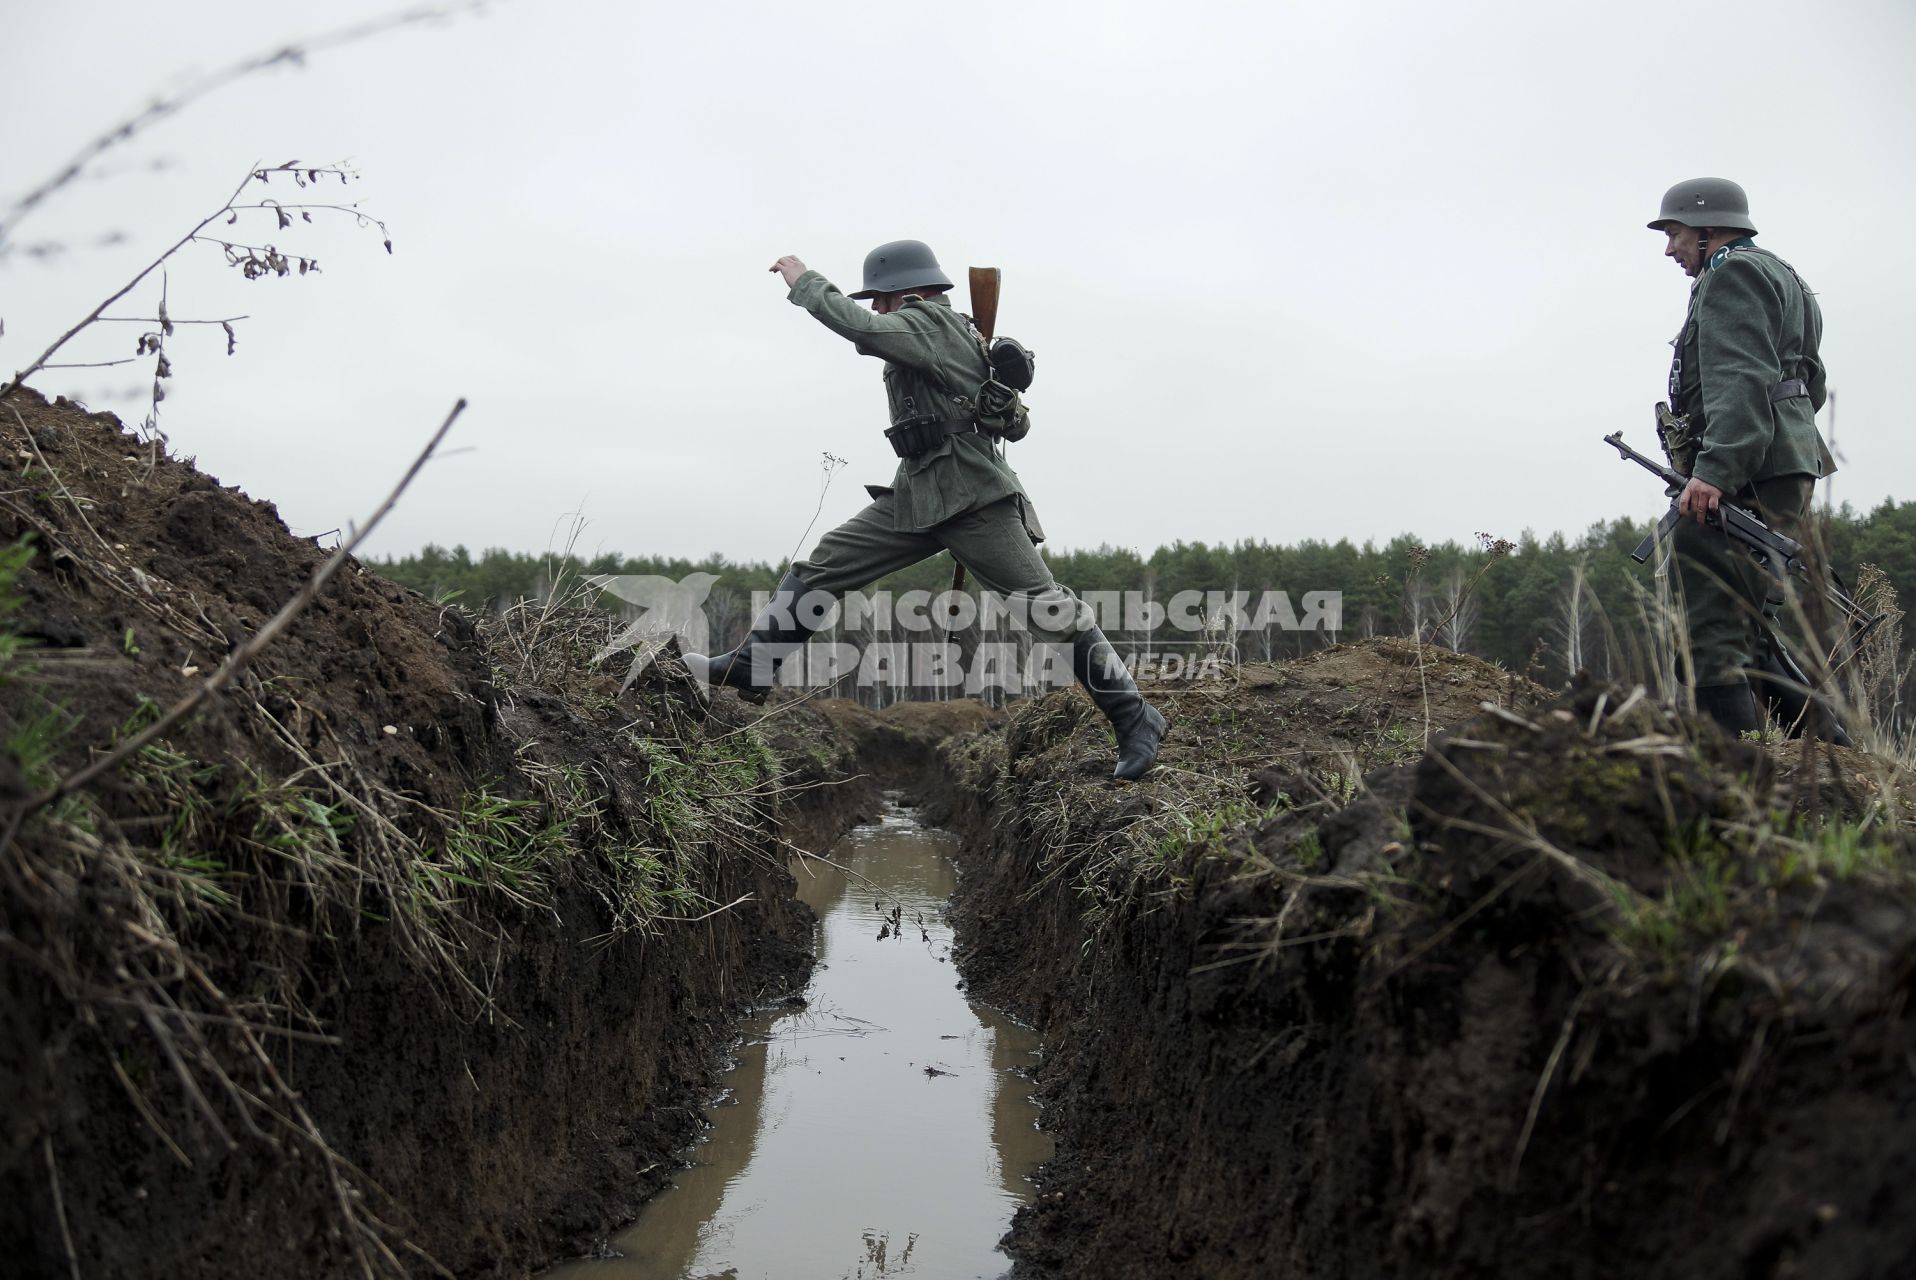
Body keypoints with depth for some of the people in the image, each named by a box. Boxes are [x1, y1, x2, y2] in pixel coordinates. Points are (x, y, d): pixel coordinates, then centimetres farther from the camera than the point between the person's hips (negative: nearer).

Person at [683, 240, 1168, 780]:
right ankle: (751, 668, 11)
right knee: (824, 565, 5)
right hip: (916, 494, 10)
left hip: (973, 501, -10)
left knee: (1046, 608, -8)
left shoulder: (928, 320, -8)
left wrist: (804, 281, -11)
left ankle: (1135, 720, -1)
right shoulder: (946, 329, 19)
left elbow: (861, 328, -27)